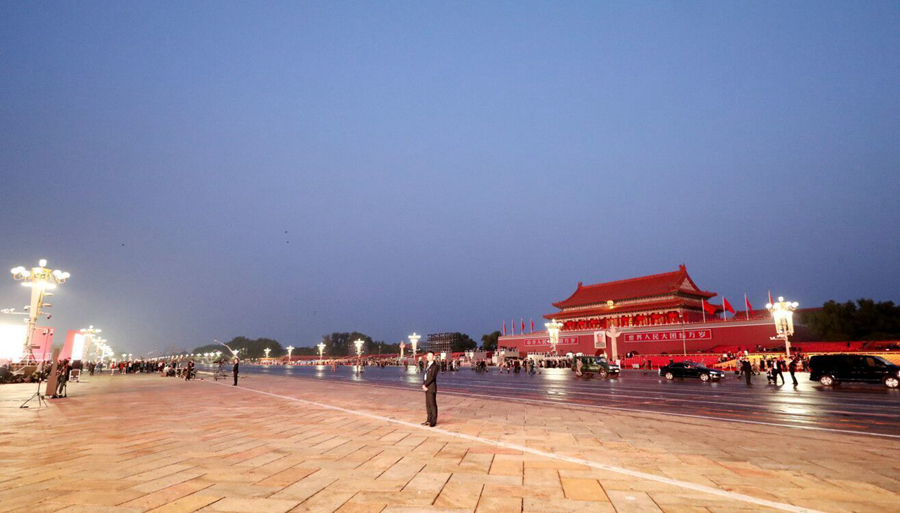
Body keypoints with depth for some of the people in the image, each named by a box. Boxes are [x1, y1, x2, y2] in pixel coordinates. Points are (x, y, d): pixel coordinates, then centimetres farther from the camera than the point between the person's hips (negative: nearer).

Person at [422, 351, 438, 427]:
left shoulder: (434, 366, -10)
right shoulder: (427, 366, 16)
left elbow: (432, 377, -17)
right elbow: (425, 377, 13)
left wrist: (425, 385, -16)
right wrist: (424, 385, -2)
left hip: (431, 388, -8)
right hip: (427, 388, 8)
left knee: (432, 404, -3)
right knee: (428, 405, 11)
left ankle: (433, 421, 3)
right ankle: (429, 420, 19)